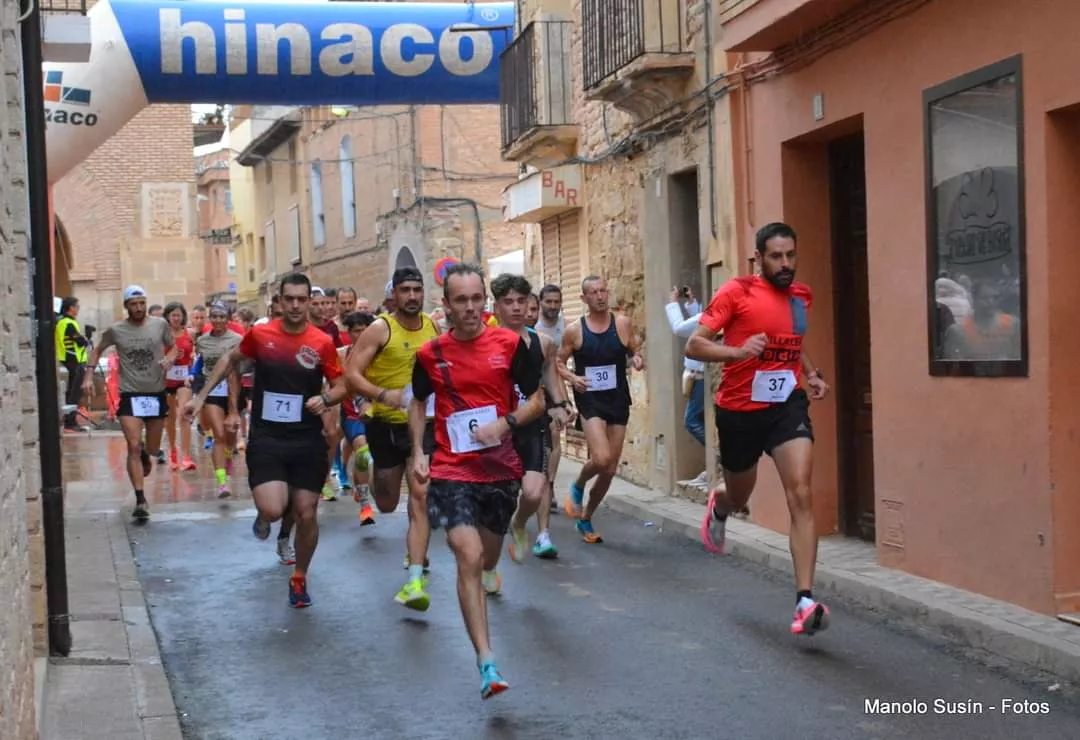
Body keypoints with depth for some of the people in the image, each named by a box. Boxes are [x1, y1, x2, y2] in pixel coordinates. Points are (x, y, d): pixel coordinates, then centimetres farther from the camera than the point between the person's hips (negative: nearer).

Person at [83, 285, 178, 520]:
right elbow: (97, 351, 13)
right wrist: (88, 376, 1)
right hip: (129, 395, -2)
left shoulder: (160, 324, -2)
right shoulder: (115, 330, -3)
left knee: (153, 449, 12)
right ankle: (140, 500, -8)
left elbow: (173, 347, 11)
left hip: (156, 393, 2)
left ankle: (144, 453, 51)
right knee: (133, 447, -12)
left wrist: (168, 359, -11)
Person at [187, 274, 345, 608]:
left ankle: (300, 578, 28)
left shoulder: (322, 343, -6)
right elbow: (231, 359, 15)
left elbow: (340, 385, 3)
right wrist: (202, 396, 14)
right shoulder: (260, 334, -3)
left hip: (307, 441, 1)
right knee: (272, 510, -19)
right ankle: (266, 515, 21)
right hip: (265, 439, 0)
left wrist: (325, 399, -18)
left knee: (307, 515, 4)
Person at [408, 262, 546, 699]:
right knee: (469, 558, -17)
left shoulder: (509, 344, -4)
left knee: (488, 555, 18)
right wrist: (418, 452, 3)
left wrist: (504, 424, -16)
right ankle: (486, 663, -17)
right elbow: (419, 403, 16)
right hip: (451, 471, -2)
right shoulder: (431, 354, -1)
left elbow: (537, 400, 1)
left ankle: (476, 588, 57)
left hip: (500, 468, 2)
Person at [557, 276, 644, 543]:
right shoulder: (574, 330, -4)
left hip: (618, 401, 3)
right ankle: (578, 486, 10)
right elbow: (559, 362, 6)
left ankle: (586, 519, 29)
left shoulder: (623, 324, 0)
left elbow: (634, 352, 12)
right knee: (601, 459, -24)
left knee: (610, 470, 8)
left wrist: (638, 359, -11)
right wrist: (572, 378, -14)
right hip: (590, 399, -3)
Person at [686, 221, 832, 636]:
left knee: (800, 494, -16)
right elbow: (694, 346, -13)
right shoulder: (737, 293, -11)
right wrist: (737, 351, -29)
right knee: (739, 498, 17)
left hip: (787, 406, 2)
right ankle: (717, 507, 58)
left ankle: (805, 601, -19)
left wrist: (813, 374, 9)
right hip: (740, 411, -2)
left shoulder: (802, 296, 6)